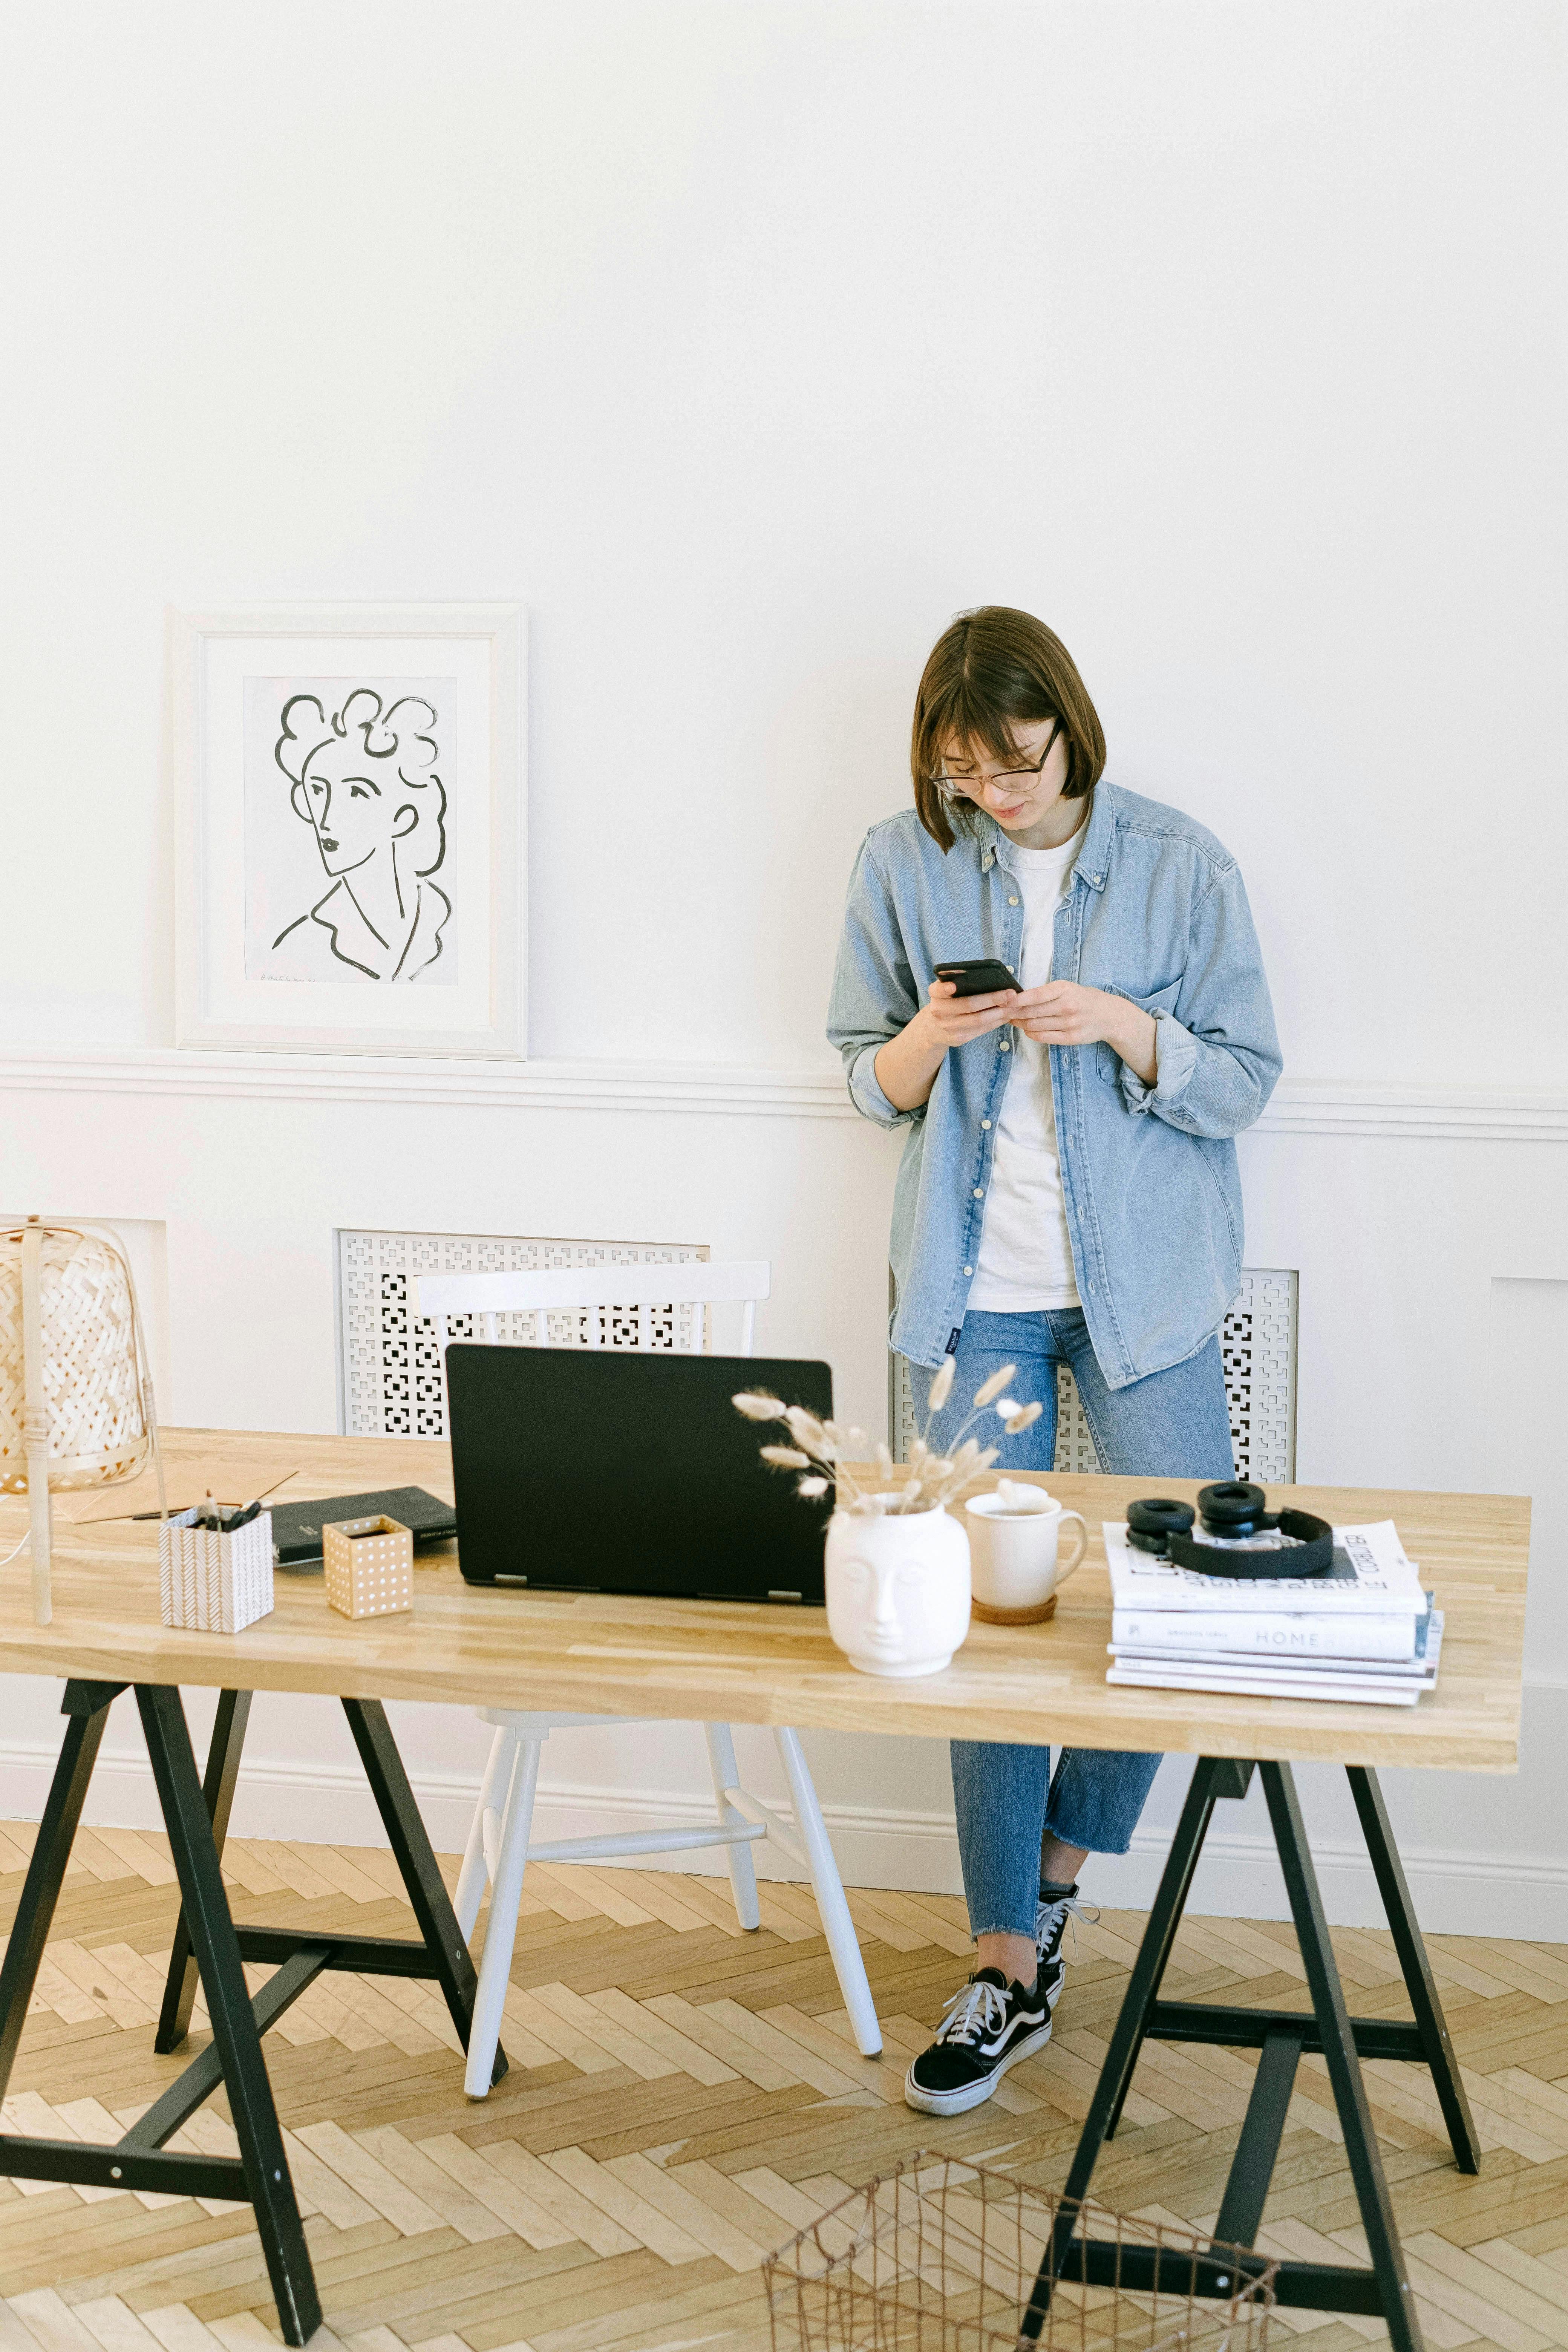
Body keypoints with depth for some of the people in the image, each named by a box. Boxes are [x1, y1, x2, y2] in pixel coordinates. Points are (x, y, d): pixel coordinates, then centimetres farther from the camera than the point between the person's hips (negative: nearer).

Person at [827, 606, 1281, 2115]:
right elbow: (869, 1083, 8)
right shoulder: (902, 866, 2)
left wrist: (1128, 1029, -19)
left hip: (1144, 1292, 0)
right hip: (978, 1294, 1)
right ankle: (1012, 1966, 11)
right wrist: (928, 1040, -14)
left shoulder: (1179, 866, -4)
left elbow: (1246, 1080, -1)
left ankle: (1058, 1863, 28)